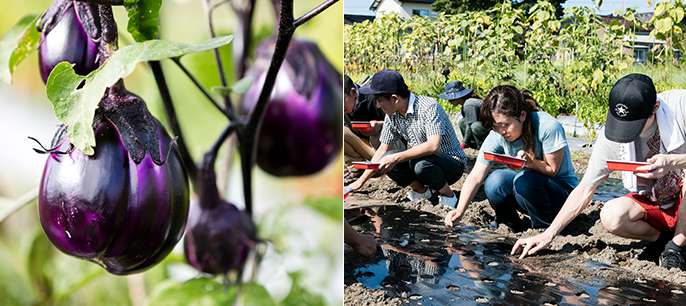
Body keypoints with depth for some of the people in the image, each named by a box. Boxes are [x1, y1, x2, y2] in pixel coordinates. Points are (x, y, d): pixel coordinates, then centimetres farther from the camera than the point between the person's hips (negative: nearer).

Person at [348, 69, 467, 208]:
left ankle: (448, 195, -7)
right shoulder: (392, 115, -3)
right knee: (387, 160, -16)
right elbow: (383, 149, 6)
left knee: (420, 162, -36)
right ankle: (421, 190, 7)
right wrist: (361, 181, 4)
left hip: (453, 163, -6)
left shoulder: (428, 107, -25)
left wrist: (397, 158, -37)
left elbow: (433, 145, -37)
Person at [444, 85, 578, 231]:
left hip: (563, 188, -4)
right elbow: (475, 177, -16)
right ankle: (515, 227, 1)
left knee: (524, 181, -33)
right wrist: (459, 211, -29)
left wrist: (532, 162, -38)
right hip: (529, 185, 5)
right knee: (494, 181, -24)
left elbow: (552, 169, -16)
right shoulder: (497, 136, -12)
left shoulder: (548, 127, -25)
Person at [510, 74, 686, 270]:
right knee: (611, 216, -28)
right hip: (653, 202, 2)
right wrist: (548, 234, -16)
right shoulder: (610, 136, -16)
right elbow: (585, 190, -11)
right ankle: (670, 236, 0)